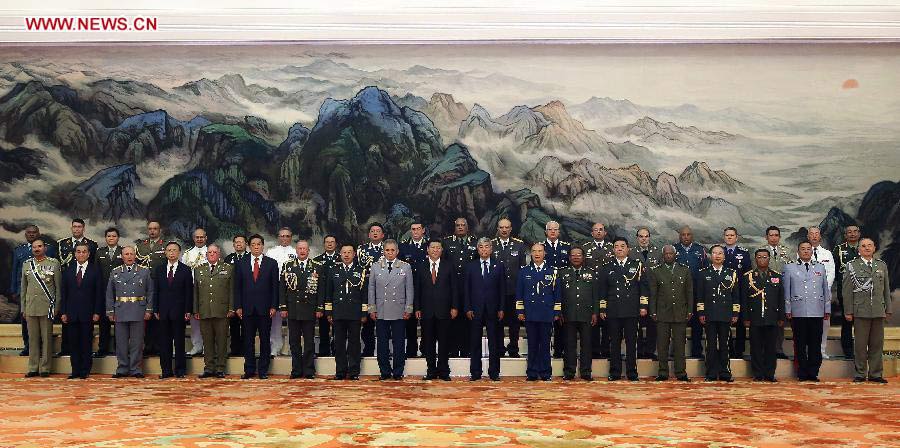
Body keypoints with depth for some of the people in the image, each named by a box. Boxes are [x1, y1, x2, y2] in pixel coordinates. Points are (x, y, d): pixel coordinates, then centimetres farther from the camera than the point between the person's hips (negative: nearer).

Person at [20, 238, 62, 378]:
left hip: (47, 307, -3)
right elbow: (23, 288, 14)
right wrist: (23, 308, 10)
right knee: (33, 339, 6)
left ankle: (45, 368, 7)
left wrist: (57, 306, -3)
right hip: (31, 307, 3)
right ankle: (33, 368, 13)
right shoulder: (26, 264, 12)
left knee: (47, 338, 1)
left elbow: (58, 287, 2)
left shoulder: (54, 263, 2)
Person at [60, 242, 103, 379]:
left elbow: (99, 293, 0)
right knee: (74, 343, 4)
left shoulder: (95, 270, 2)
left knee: (86, 343, 1)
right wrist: (63, 312, 1)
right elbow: (63, 293, 9)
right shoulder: (68, 270, 10)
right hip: (72, 313, 2)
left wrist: (97, 312, -7)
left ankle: (85, 371, 8)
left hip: (88, 313, -2)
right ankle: (75, 370, 10)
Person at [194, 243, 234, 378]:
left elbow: (232, 290, 4)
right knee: (207, 341, 5)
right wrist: (195, 310, 7)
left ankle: (220, 369, 7)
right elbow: (195, 291, 14)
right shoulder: (198, 270, 15)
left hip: (222, 311, -2)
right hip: (204, 312, 2)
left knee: (221, 341, 0)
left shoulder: (228, 268, 8)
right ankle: (209, 368, 12)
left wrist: (231, 308, -3)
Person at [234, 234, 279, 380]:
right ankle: (249, 370, 12)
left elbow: (275, 287, 3)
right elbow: (237, 287, 8)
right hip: (247, 308, 1)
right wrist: (238, 306, 0)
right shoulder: (241, 264, 9)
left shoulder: (272, 263, 6)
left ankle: (263, 370, 9)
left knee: (264, 339, 2)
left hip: (265, 308, -1)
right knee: (248, 340, 4)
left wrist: (273, 306, -4)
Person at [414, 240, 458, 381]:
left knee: (444, 342, 3)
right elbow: (417, 289, 6)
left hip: (444, 311, -1)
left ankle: (443, 371, 11)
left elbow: (454, 288, 3)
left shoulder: (448, 267, 4)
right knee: (428, 342, 5)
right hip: (427, 311, 1)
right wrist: (417, 308, 0)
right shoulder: (421, 267, 6)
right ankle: (431, 370, 13)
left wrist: (454, 307, -3)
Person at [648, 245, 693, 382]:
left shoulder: (685, 270, 10)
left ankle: (681, 373, 8)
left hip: (680, 314, 1)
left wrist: (690, 311, 3)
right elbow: (652, 294, 5)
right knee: (662, 345, 1)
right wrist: (653, 312, -1)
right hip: (662, 314, 0)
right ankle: (663, 373, 8)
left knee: (679, 344, 2)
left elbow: (689, 292, 10)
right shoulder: (656, 271, 7)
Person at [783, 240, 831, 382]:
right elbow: (786, 291, 6)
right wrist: (787, 310, 1)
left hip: (817, 312, 2)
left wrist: (827, 309, 9)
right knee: (800, 344, 0)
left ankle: (813, 373, 8)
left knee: (815, 344, 0)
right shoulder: (790, 268, 9)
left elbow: (826, 289, 15)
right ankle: (802, 373, 7)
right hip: (798, 312, -1)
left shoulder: (820, 267, 16)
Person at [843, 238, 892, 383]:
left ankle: (875, 374, 13)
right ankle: (860, 374, 9)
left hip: (878, 311, 3)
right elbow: (847, 291, 0)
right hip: (861, 311, -3)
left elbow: (886, 289, 14)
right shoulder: (852, 266, 3)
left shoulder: (882, 265, 13)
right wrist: (848, 311, -5)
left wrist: (888, 309, 10)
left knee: (877, 343, 6)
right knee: (860, 344, 0)